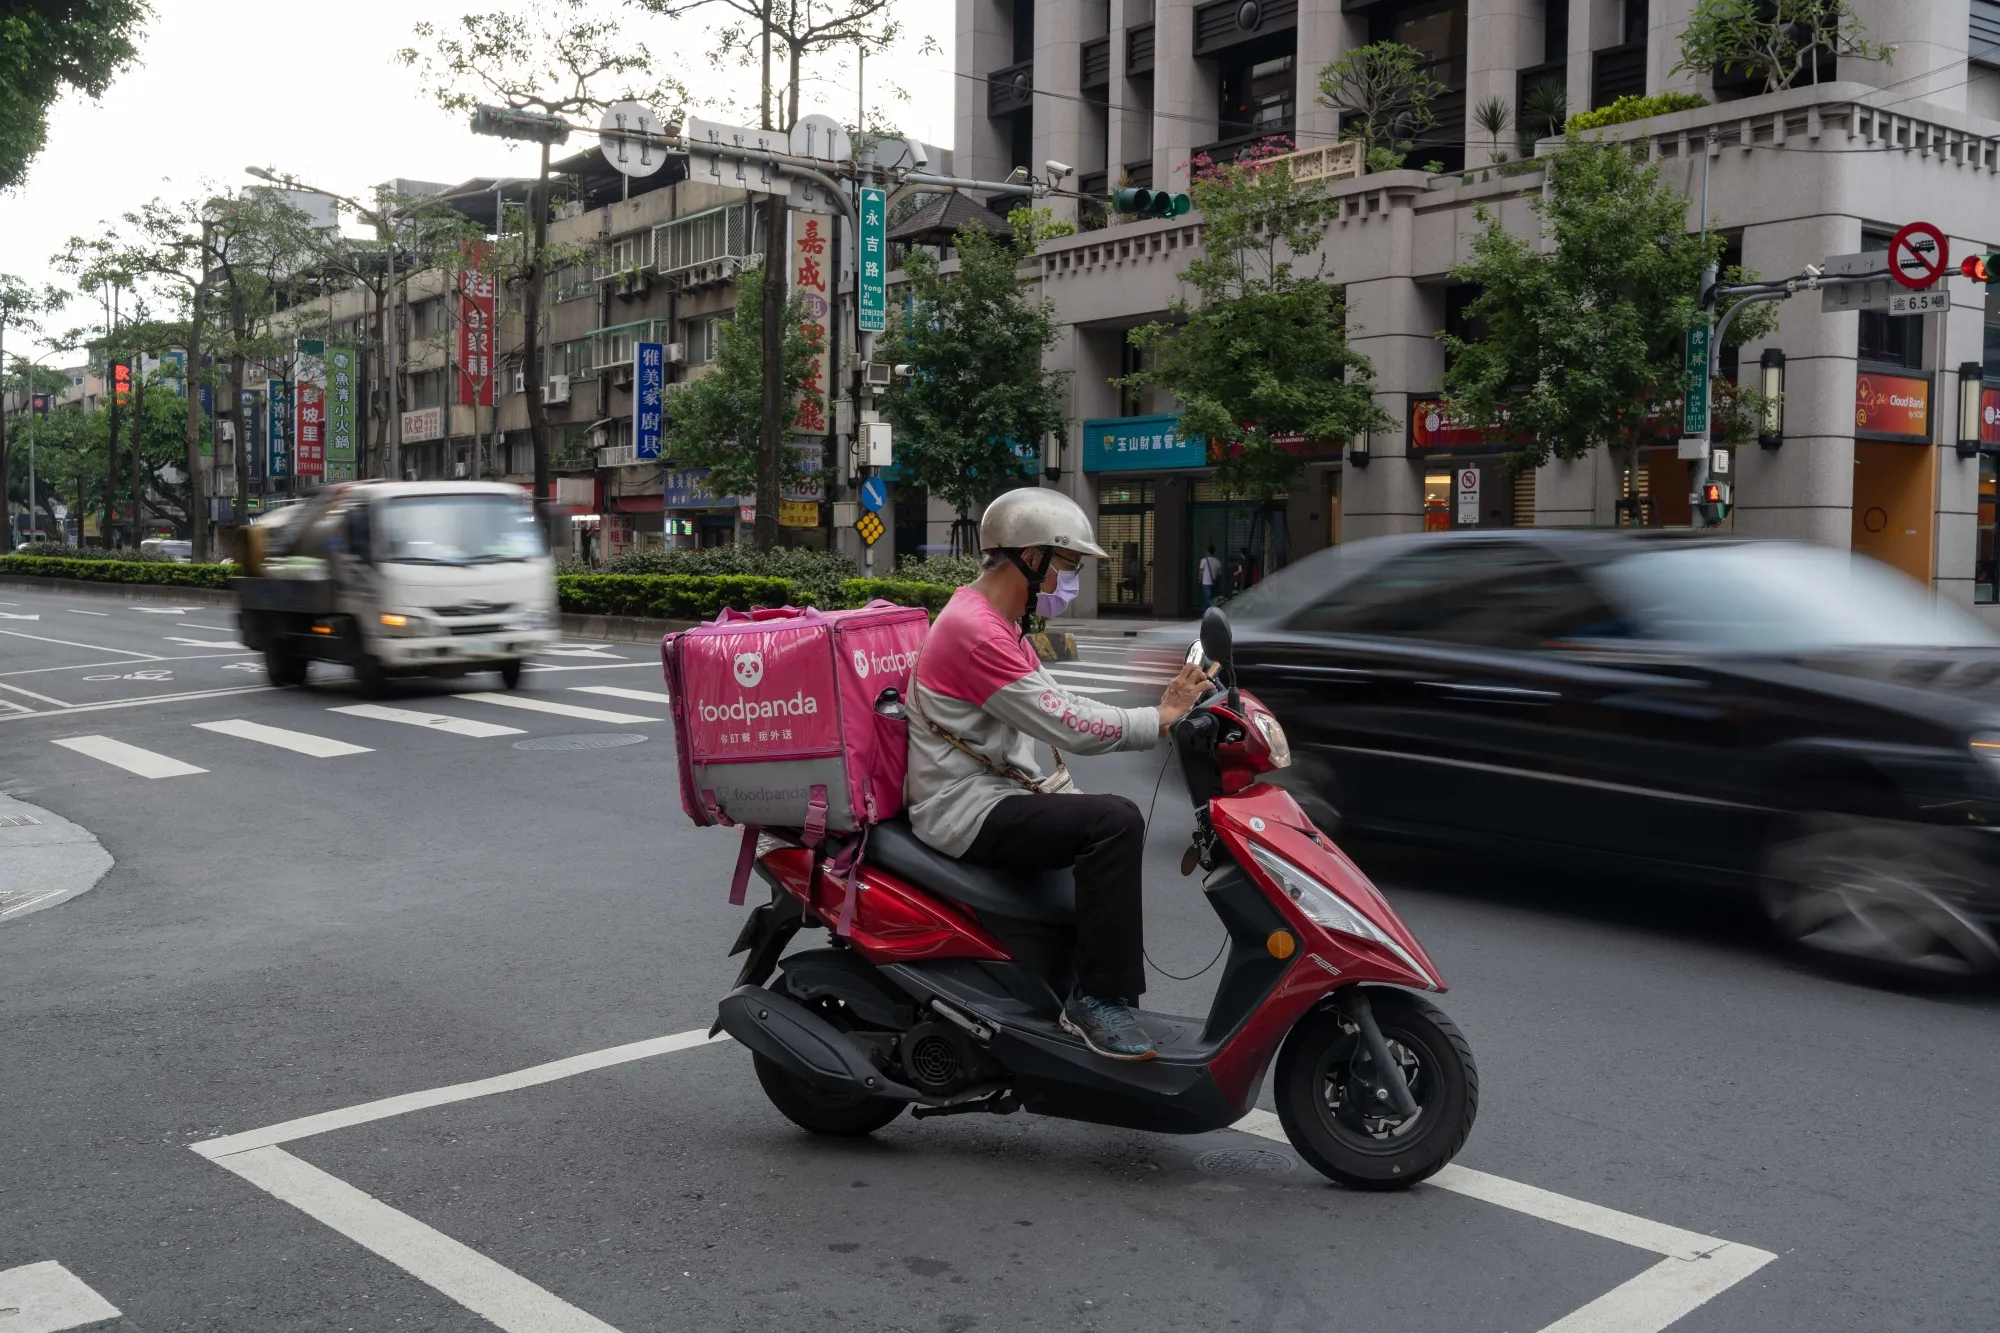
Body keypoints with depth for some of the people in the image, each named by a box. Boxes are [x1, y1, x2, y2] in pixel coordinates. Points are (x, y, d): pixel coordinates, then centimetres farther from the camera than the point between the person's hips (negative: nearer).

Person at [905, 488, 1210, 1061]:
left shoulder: (997, 624, 16)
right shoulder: (976, 631, -19)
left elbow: (1061, 705, 15)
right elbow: (1063, 725, -22)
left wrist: (1164, 712, 5)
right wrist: (1160, 720, -15)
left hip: (996, 791, 11)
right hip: (964, 808, -11)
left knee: (1114, 825, 22)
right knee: (1114, 822, -24)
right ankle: (1099, 998, -19)